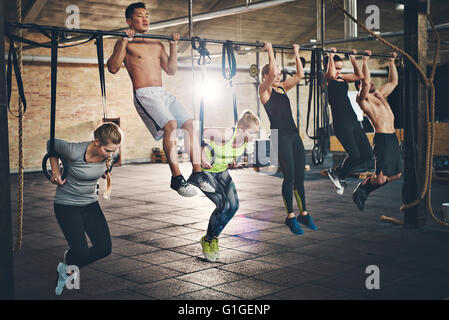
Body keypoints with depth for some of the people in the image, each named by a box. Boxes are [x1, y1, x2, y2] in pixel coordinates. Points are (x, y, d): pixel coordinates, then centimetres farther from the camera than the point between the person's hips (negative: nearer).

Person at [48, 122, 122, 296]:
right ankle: (68, 260, 24)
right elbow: (51, 144, -9)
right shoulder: (75, 151, -29)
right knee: (81, 252, -15)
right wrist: (55, 172, -8)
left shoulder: (111, 154, -15)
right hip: (66, 205, -5)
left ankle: (66, 266, 21)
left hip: (90, 203, 5)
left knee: (104, 248, -5)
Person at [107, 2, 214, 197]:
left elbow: (171, 71, 24)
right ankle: (176, 179, -23)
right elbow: (113, 68, -9)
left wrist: (173, 46, 18)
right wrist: (125, 41, -12)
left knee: (190, 124, -9)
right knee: (170, 125, -28)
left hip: (163, 93, 7)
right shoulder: (125, 44, 5)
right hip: (143, 94, -6)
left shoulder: (157, 45, 23)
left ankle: (197, 173, -3)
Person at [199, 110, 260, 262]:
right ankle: (207, 241, 5)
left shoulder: (246, 137, -14)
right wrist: (202, 156, -29)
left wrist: (232, 159, 3)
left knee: (233, 206, -5)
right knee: (224, 205, -19)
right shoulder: (225, 135, -36)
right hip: (204, 170, -7)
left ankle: (214, 238, 18)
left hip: (222, 171, 7)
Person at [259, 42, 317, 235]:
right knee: (289, 176, -6)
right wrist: (270, 51, -9)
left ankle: (303, 214, 17)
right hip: (280, 137, -7)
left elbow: (299, 75, 12)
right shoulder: (265, 90, -3)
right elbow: (271, 71, -18)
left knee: (300, 176, 8)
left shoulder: (283, 88, 17)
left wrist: (296, 54, 15)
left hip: (293, 135, 7)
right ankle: (290, 217, 4)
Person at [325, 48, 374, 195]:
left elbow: (359, 76, 14)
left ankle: (338, 171, 20)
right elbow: (331, 74, -26)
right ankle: (338, 174, 15)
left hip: (353, 120, 8)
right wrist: (331, 56, -18)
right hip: (340, 122, -8)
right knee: (354, 155, -15)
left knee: (367, 154, 2)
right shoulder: (326, 79, -4)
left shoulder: (342, 78, 19)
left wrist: (352, 58, 13)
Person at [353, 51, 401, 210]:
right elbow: (365, 81, -18)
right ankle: (361, 189, 14)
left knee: (396, 175, 13)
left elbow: (393, 81, 32)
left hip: (393, 137, 9)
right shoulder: (363, 99, -2)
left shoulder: (380, 95, 23)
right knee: (381, 178, -14)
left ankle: (364, 191, 26)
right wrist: (365, 60, -13)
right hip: (382, 138, -9)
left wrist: (391, 62, 31)